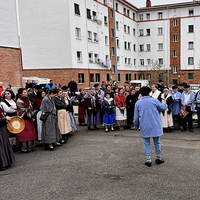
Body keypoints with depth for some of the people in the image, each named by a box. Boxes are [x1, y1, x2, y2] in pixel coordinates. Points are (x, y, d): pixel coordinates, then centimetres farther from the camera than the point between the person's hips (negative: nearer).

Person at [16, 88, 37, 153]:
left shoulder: (27, 100, 11)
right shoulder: (19, 101, -13)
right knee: (24, 134, -3)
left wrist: (32, 117, -3)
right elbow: (24, 111, -15)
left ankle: (30, 147, 17)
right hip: (23, 120, -8)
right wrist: (31, 118, -11)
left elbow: (31, 109, 10)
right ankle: (24, 148, 6)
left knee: (31, 133, 9)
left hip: (29, 119, 8)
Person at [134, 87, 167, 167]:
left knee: (146, 143, 8)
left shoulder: (138, 103, -2)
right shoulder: (154, 101, -5)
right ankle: (158, 158, 23)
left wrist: (136, 126, 14)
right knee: (157, 142, 15)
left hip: (144, 127, 0)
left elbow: (136, 116, 3)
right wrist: (164, 104, 30)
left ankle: (148, 160, 9)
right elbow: (163, 108, 8)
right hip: (155, 126, 0)